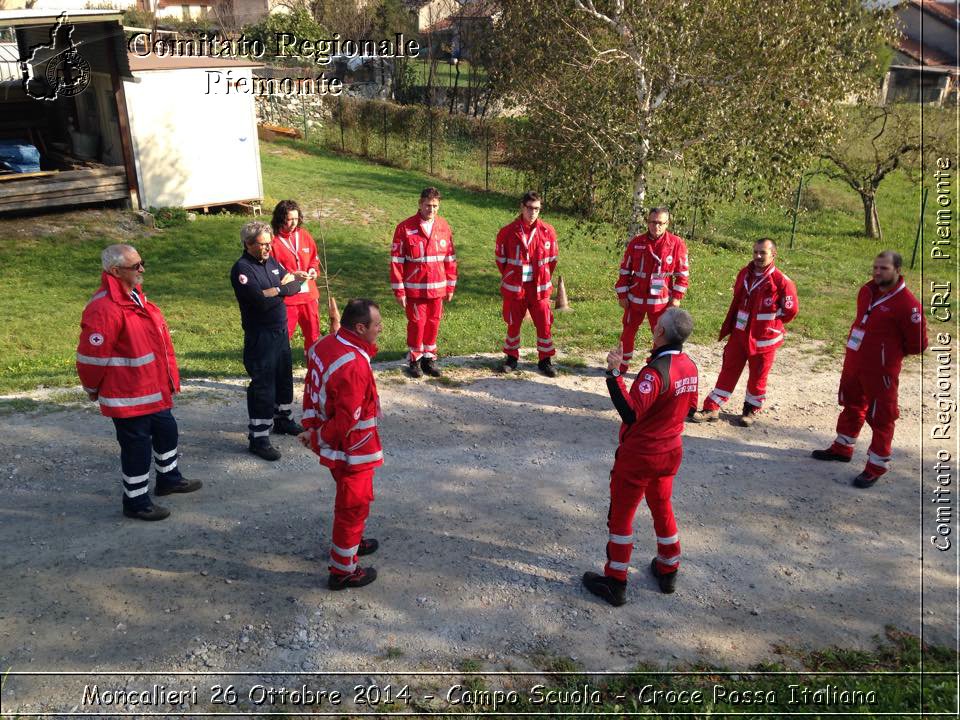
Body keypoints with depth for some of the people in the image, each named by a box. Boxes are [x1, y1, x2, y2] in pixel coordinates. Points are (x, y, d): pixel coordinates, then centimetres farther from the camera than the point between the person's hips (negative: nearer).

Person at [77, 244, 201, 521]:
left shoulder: (135, 295, 6)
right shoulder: (104, 309, -25)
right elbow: (91, 356, -22)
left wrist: (167, 378, 19)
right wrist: (93, 389, -6)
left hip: (154, 389, 10)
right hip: (129, 396, -10)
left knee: (167, 431, 23)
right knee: (137, 446, 3)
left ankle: (169, 478, 44)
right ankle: (136, 502, 20)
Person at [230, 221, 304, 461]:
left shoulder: (271, 262, 8)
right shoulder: (242, 269, -17)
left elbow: (295, 285, 7)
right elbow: (261, 301, -27)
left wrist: (279, 288, -14)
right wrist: (282, 288, -13)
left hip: (281, 331, 8)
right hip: (260, 336, -8)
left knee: (284, 378, 20)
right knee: (263, 385, -5)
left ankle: (284, 420, 39)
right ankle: (258, 438, 2)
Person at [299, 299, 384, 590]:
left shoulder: (324, 345, -2)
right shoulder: (354, 366, -32)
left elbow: (311, 391, 7)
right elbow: (346, 419, -27)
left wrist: (312, 428, 12)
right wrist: (319, 439, -11)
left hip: (334, 444, 9)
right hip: (351, 449, -9)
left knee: (350, 498, 29)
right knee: (354, 506, 8)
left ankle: (350, 542, 50)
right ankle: (343, 570, 22)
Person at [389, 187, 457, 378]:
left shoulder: (444, 227, 2)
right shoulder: (405, 228, -9)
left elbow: (450, 258, 8)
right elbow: (396, 260, -7)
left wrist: (451, 286, 8)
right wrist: (399, 290, -8)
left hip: (437, 287, 3)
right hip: (415, 288, -3)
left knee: (433, 323, 11)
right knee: (417, 323, 4)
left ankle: (429, 358, 26)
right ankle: (414, 360, 20)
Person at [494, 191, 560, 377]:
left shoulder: (547, 231, -3)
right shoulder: (508, 232, -7)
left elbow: (552, 258, 8)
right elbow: (500, 257, 6)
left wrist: (545, 278, 10)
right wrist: (509, 277, 10)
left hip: (540, 288, 1)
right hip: (514, 287, 0)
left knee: (544, 324, 2)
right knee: (513, 323, 11)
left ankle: (545, 360, 16)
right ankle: (512, 357, 27)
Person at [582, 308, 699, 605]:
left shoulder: (656, 370, -27)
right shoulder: (689, 366, -2)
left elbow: (631, 414, -33)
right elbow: (690, 405, 12)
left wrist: (614, 374, -35)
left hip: (639, 456, -7)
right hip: (671, 451, 8)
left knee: (621, 516, 7)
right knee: (662, 508, 25)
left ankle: (615, 583, 17)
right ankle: (668, 570, 38)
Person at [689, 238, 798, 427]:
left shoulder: (781, 281, -15)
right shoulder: (744, 274, 4)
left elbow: (791, 310, -7)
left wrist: (769, 323, 2)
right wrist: (728, 326, 15)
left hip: (763, 339, -5)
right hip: (739, 334, 5)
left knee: (757, 376, 10)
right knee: (728, 370, 9)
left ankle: (751, 410, 29)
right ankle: (712, 408, 14)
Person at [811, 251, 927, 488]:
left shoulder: (907, 304, -20)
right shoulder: (867, 291, 2)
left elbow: (917, 344, -13)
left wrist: (892, 351, 0)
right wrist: (862, 345, 10)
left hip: (880, 370, -8)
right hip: (853, 362, 8)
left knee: (880, 417, 4)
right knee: (851, 406, 22)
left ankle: (877, 466, 16)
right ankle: (842, 447, 40)